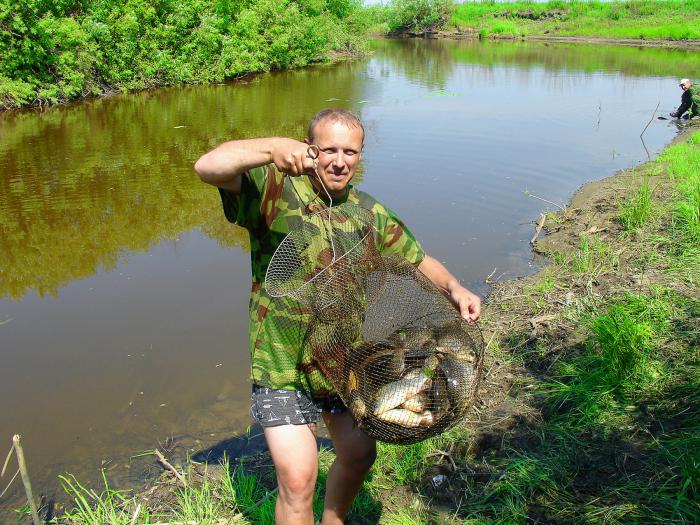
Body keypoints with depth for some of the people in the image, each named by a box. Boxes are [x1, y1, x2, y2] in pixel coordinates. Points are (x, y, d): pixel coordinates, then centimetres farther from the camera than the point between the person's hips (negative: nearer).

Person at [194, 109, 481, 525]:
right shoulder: (275, 191, -13)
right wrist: (273, 147, -44)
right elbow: (208, 167, -28)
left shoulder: (371, 215, 2)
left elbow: (421, 264, 7)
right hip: (283, 365, -5)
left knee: (359, 455, 21)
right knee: (297, 478, -7)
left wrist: (454, 288, -14)